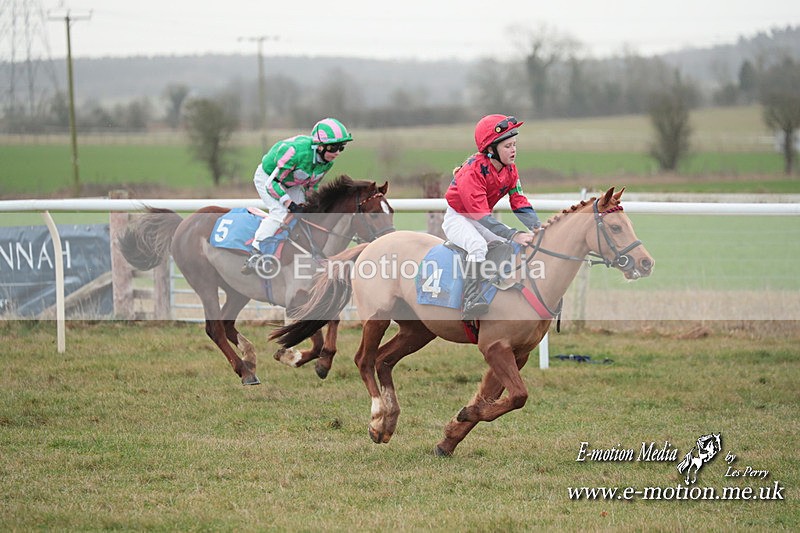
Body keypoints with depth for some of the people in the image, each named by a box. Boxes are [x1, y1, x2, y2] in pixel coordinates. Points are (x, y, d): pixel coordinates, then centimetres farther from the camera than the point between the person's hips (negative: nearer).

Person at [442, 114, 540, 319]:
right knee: (478, 245, -35)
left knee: (521, 244, -2)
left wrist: (537, 227, -23)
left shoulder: (509, 169, -5)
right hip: (456, 217, -8)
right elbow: (481, 215, -34)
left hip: (481, 220, 8)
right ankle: (471, 300, -43)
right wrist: (514, 235, -40)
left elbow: (520, 203, -5)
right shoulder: (474, 171, -30)